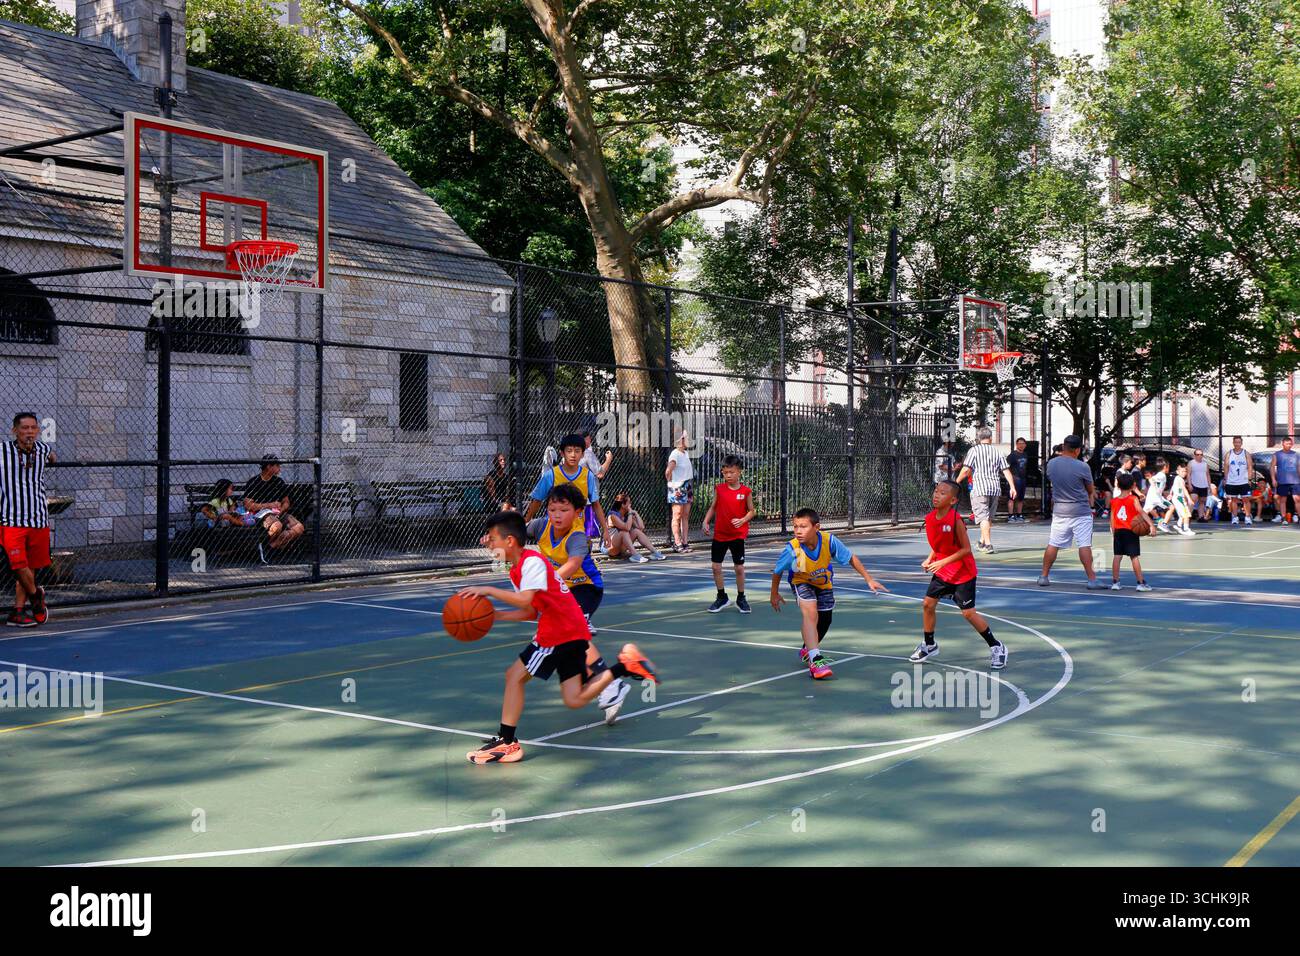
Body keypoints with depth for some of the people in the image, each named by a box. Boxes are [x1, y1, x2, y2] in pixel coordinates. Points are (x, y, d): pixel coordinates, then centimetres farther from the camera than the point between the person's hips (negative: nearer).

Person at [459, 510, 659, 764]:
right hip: (570, 632, 10)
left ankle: (506, 742, -2)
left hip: (562, 634, -10)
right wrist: (496, 615, 5)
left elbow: (524, 600, -31)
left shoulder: (532, 561, -15)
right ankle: (625, 665, 9)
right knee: (575, 699, 7)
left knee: (514, 675, -6)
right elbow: (530, 612, 15)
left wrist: (488, 590, -24)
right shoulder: (517, 569, 15)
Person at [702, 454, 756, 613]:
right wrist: (706, 521, -6)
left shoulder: (746, 491, -6)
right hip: (719, 534, 2)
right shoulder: (719, 489, -1)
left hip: (738, 535, -2)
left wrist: (742, 520, -17)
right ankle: (722, 597, 21)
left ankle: (741, 599, 19)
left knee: (739, 567, 3)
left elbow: (751, 511, 0)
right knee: (716, 567, 4)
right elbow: (713, 507, 8)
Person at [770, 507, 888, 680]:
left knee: (824, 620, 13)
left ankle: (807, 650, 42)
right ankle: (815, 660, -30)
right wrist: (774, 594, -2)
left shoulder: (829, 541, -35)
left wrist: (869, 579, -12)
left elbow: (851, 558, -16)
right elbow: (777, 571, -16)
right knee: (810, 613, -27)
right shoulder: (792, 550, -36)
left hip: (824, 582, 3)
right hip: (801, 582, -3)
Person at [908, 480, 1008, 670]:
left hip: (963, 573, -7)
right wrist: (930, 559, -3)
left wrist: (943, 562, -26)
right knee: (928, 604, 5)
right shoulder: (930, 519, -3)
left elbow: (966, 549, -21)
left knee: (968, 613, -7)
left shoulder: (956, 520, -23)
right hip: (942, 571, 7)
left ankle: (996, 647, 8)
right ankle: (929, 645, 22)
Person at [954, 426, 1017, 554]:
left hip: (979, 487, -5)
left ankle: (988, 544, -13)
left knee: (983, 517, -5)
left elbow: (966, 470, -11)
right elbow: (1006, 471, 5)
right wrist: (1012, 487, 6)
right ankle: (982, 542, 30)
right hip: (995, 488, 5)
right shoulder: (997, 452, 10)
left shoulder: (974, 450, -3)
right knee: (989, 517, 17)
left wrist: (957, 482, 1)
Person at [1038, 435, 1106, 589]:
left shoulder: (1051, 464, -1)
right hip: (1081, 511, -4)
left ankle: (1044, 577, 16)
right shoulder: (1082, 467, -15)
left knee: (1053, 545, 11)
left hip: (1059, 511, 4)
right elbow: (1091, 490, -3)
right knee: (1084, 545, -4)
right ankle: (1092, 580, -4)